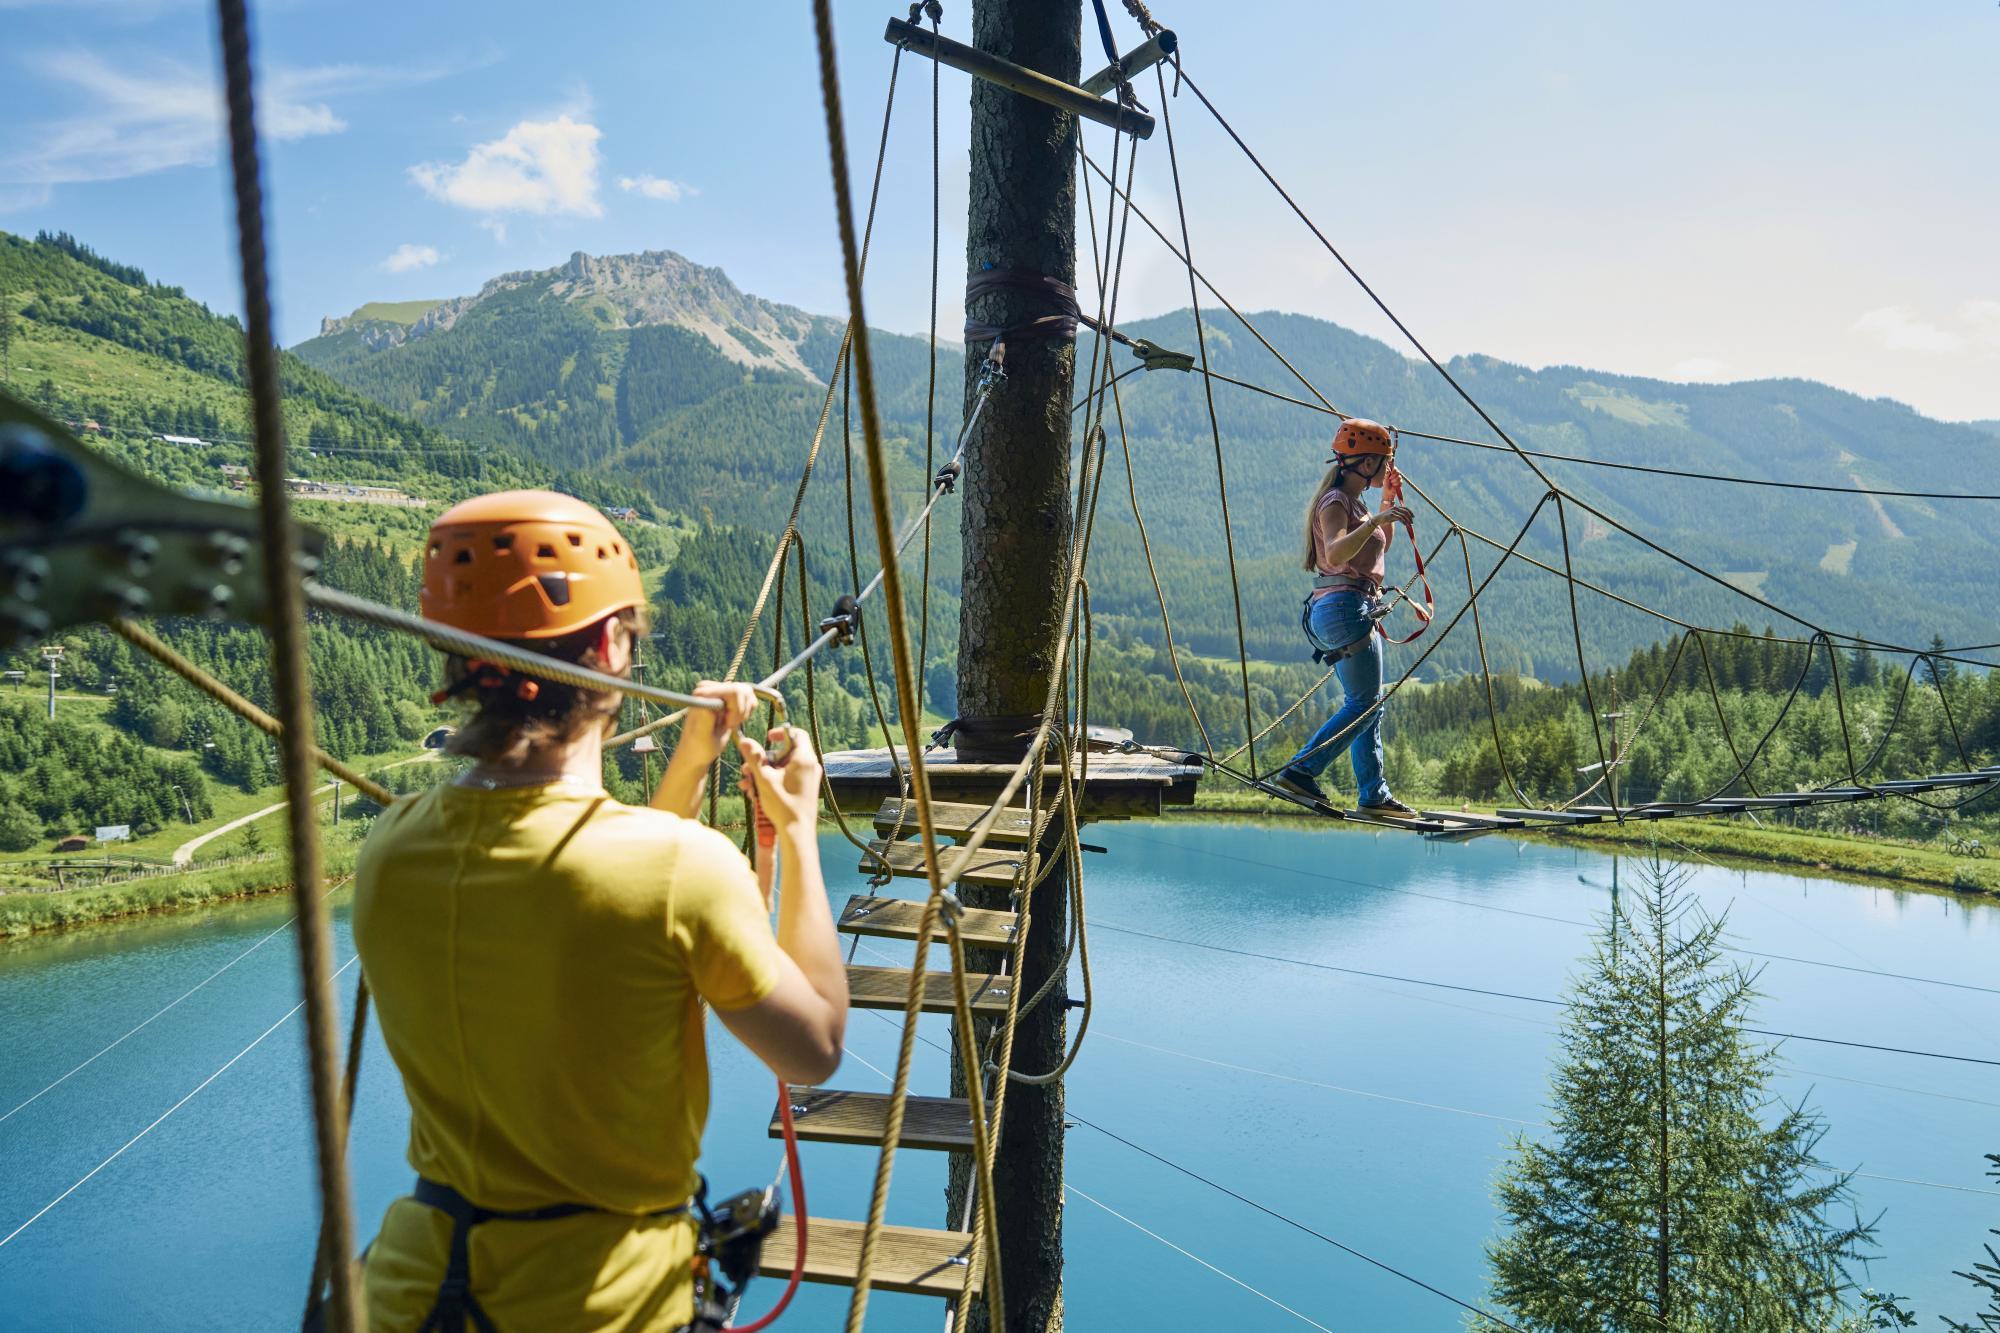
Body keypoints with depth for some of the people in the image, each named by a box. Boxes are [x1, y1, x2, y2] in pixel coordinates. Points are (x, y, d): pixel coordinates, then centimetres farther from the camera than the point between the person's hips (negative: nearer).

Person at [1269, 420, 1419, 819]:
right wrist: (1376, 520, -37)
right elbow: (1336, 552, -29)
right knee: (1364, 703, -9)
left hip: (1355, 610, 10)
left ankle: (1373, 794, 13)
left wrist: (1391, 499, 24)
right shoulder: (1335, 502, -11)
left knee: (1369, 703, 10)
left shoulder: (1354, 501, 19)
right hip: (1345, 607, -10)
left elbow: (1380, 549, 31)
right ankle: (1299, 771, -11)